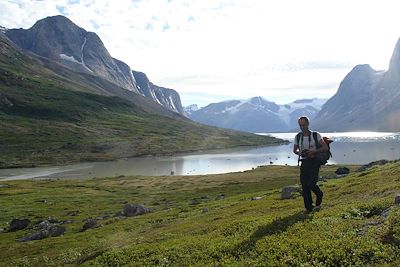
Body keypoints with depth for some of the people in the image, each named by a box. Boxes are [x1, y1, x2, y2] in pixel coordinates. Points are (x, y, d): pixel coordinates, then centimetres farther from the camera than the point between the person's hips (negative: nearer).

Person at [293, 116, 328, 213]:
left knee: (311, 184, -15)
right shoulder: (298, 137, 6)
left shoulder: (316, 135, -5)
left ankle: (319, 196, 21)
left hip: (314, 162, -4)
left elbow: (325, 148, -8)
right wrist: (299, 153, -7)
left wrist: (314, 151, -23)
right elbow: (294, 150, 17)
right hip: (304, 162, 4)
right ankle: (308, 207, 15)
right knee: (304, 185, 1)